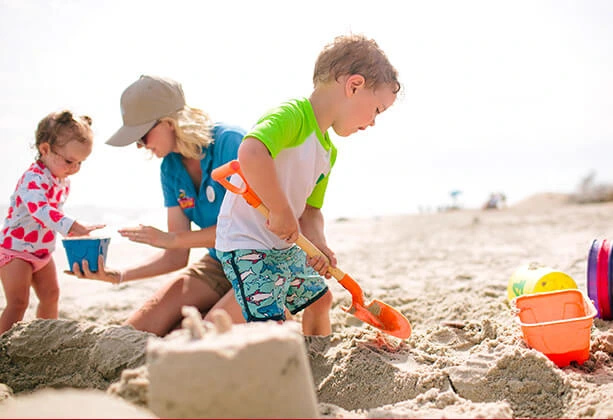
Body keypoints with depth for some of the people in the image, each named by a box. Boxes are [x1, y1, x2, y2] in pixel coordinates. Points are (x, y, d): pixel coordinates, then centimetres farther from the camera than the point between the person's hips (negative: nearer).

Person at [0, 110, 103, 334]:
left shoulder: (63, 181, 2)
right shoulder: (34, 178, -27)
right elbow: (39, 209, -44)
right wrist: (73, 227, -55)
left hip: (42, 251, 8)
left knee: (51, 296, 12)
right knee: (18, 302, -11)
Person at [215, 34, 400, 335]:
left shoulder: (328, 152, 9)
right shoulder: (291, 114, -22)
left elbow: (310, 209, 13)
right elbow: (250, 154, -41)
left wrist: (318, 244, -7)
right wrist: (283, 212, -32)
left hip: (286, 245, 10)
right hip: (246, 242, -10)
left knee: (318, 296, 23)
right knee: (271, 324, -19)